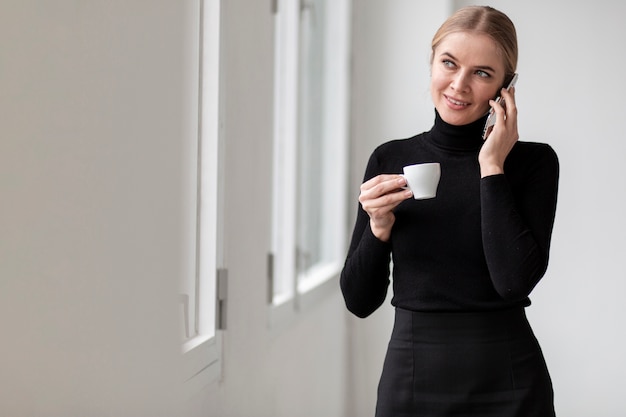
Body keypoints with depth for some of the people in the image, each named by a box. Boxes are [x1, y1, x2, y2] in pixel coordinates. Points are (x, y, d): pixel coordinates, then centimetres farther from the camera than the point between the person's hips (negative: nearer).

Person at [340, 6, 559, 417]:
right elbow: (360, 301, 2)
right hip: (410, 376, 2)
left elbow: (515, 281, -19)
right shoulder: (390, 160, 2)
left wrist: (492, 168, -14)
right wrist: (379, 226, -13)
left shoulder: (535, 162, -5)